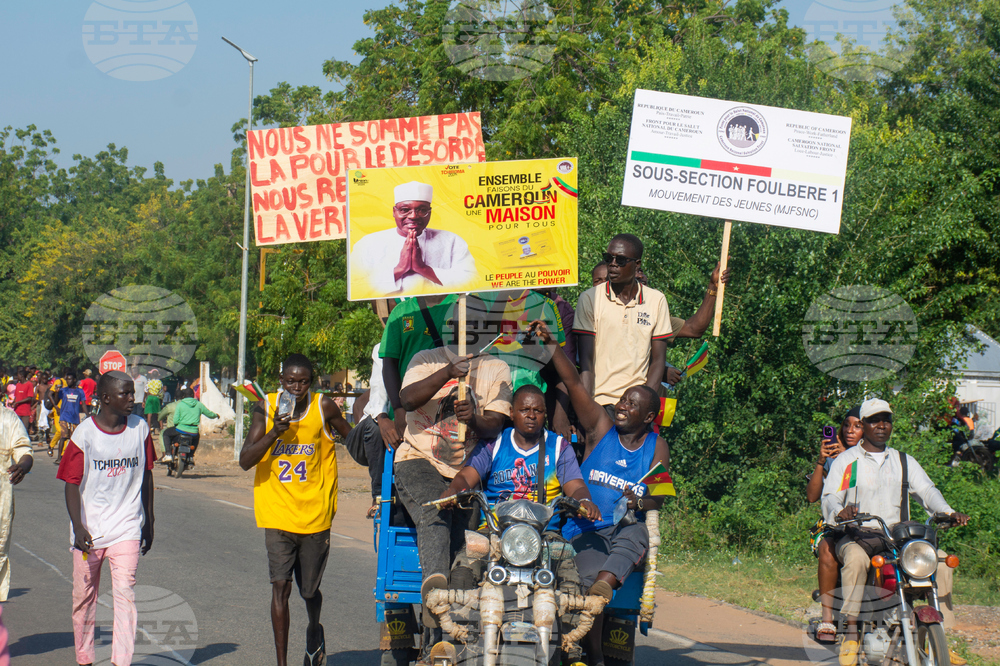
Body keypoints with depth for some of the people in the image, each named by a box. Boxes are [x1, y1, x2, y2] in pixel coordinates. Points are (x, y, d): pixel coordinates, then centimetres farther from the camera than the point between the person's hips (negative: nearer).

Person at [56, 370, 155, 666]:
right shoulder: (84, 434, -7)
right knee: (84, 596, 10)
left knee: (124, 592, -12)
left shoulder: (140, 428, 2)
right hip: (89, 530, -1)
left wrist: (148, 522, 15)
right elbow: (72, 484, -7)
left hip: (127, 528, 1)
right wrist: (78, 527, -17)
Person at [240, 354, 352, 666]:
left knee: (310, 590, 13)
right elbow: (245, 461, -10)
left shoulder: (323, 407, -6)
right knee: (280, 585, -11)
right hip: (277, 513, 0)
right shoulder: (266, 408, -5)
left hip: (315, 514, 0)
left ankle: (314, 631, 46)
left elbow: (353, 438, 11)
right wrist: (274, 433, -23)